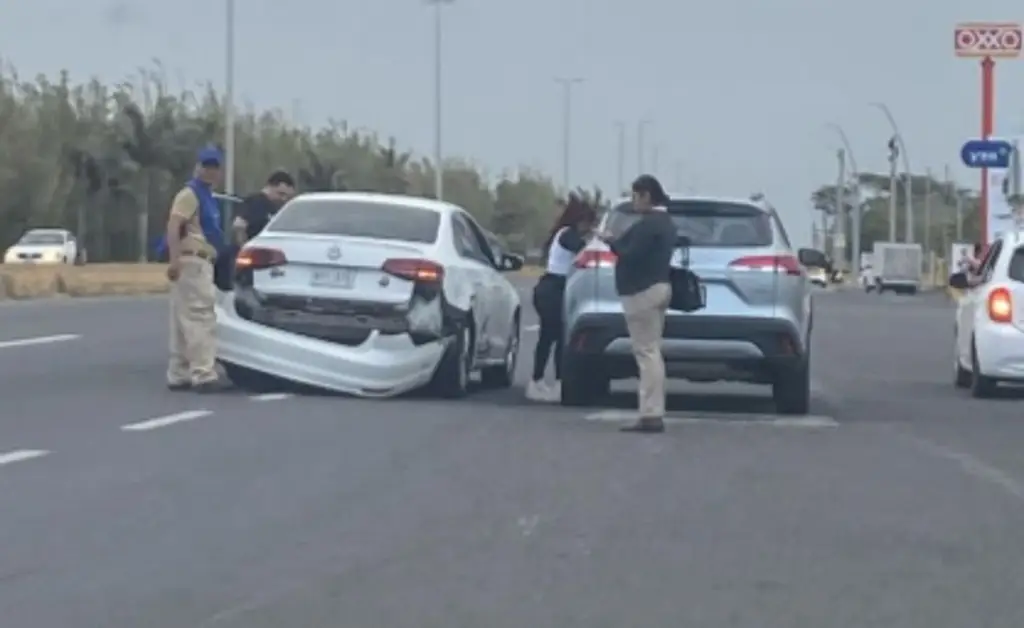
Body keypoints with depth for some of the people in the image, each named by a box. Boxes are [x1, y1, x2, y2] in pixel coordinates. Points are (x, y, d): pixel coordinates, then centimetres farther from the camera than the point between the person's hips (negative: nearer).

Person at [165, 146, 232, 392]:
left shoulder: (207, 196, 22)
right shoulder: (190, 193, -9)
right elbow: (173, 226, -20)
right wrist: (174, 259, -30)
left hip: (201, 262, 10)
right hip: (191, 262, -10)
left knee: (185, 321, 10)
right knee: (199, 319, -14)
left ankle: (179, 376, 12)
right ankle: (204, 375, -17)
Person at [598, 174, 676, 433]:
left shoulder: (648, 223, -17)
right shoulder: (665, 222, 18)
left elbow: (631, 255, -23)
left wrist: (611, 241, -6)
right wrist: (617, 242, 14)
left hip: (643, 292, -11)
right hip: (658, 287, 11)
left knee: (646, 352, -12)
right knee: (652, 352, 12)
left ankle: (651, 414, -15)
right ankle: (654, 412, 13)